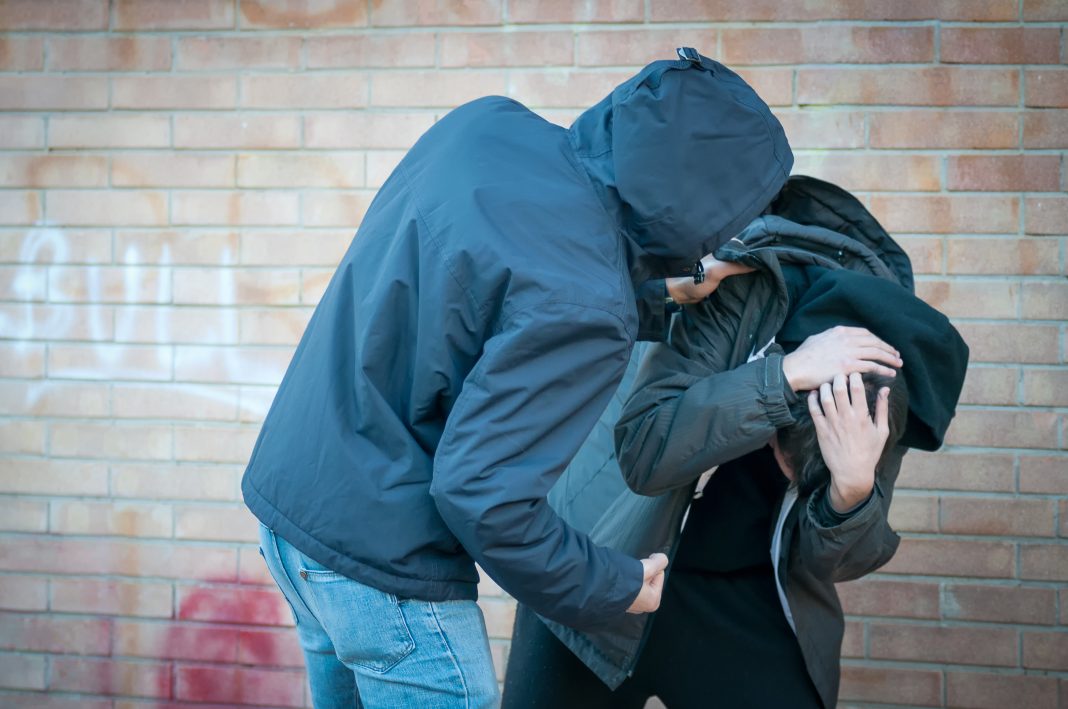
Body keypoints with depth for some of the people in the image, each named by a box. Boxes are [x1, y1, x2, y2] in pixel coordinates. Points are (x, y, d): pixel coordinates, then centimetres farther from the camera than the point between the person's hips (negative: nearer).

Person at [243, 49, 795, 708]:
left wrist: (664, 306, 14)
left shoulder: (486, 123, -3)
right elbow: (482, 495, -25)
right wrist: (619, 588, -11)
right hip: (381, 565, -8)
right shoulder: (580, 306, -26)